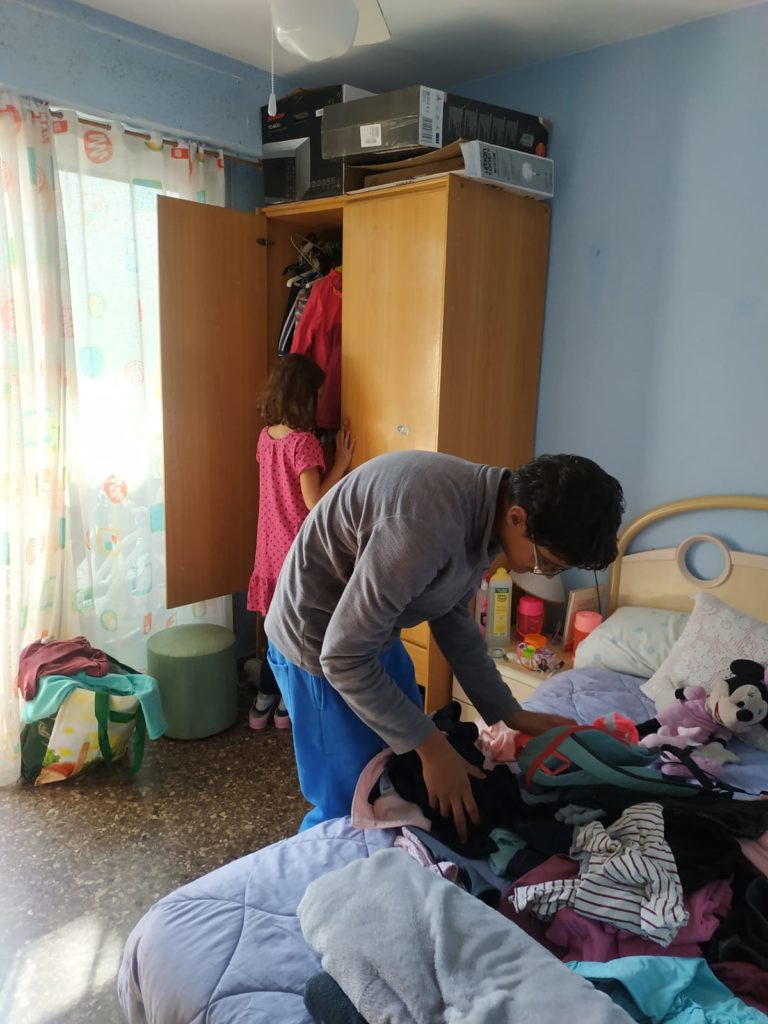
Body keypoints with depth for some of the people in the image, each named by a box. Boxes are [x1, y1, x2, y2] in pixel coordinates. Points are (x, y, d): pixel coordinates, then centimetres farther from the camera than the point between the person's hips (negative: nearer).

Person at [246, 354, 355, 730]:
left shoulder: (266, 435, 4)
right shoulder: (303, 442, -20)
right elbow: (314, 501, -22)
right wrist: (342, 462, -15)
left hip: (271, 545, 8)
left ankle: (264, 701, 26)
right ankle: (287, 704, 22)